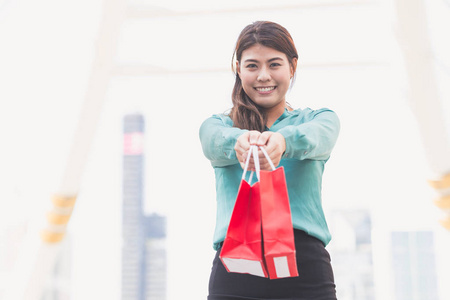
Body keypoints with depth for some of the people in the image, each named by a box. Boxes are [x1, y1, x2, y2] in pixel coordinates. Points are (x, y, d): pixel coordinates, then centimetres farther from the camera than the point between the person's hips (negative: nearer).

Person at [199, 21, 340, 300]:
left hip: (304, 265, 0)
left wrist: (282, 141, -32)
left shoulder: (318, 118, 15)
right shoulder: (217, 125, 16)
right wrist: (240, 141, -32)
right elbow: (216, 142, -7)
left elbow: (317, 136, -9)